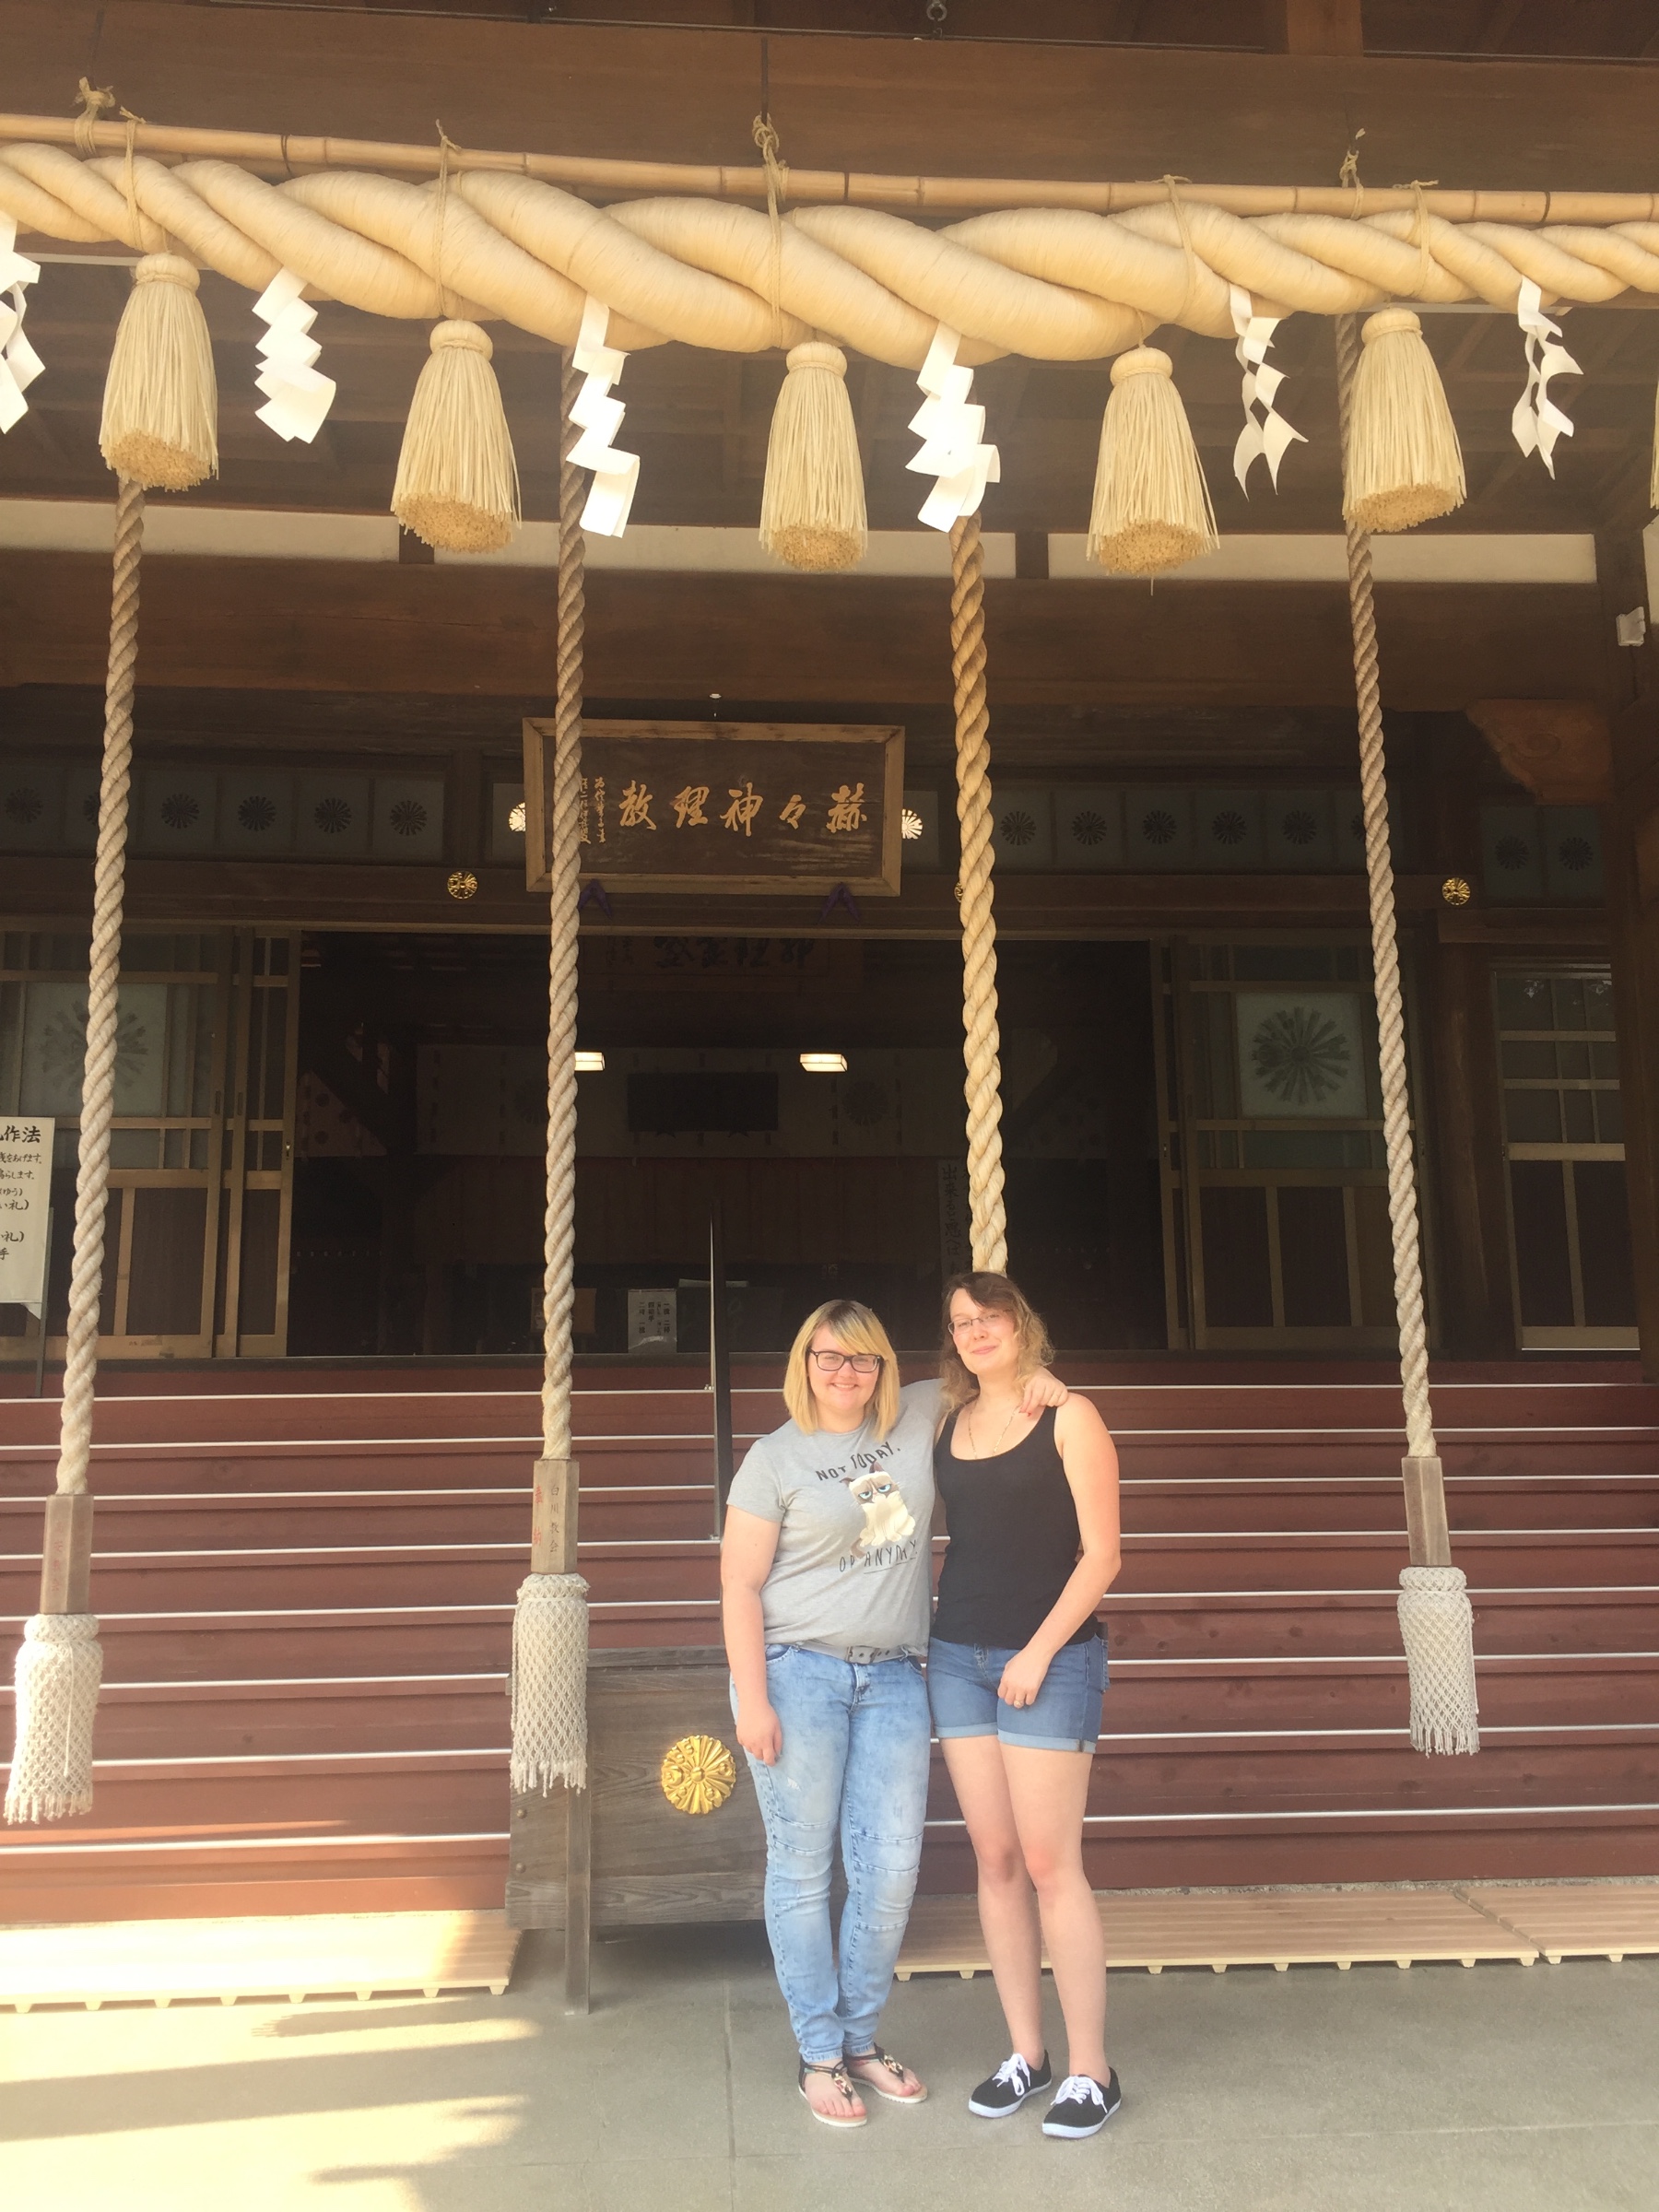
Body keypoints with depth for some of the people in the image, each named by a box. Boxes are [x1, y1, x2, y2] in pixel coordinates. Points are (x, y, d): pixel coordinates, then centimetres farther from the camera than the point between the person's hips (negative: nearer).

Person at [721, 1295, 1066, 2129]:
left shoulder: (919, 1418, 6)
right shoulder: (775, 1458, -4)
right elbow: (739, 1585, -6)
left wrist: (1035, 1378, -3)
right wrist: (751, 1702, -12)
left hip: (894, 1680, 4)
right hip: (798, 1674, -3)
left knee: (890, 1870, 6)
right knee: (803, 1870, 4)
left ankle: (861, 2038, 25)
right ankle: (819, 2056, 18)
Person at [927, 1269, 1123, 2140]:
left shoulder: (1069, 1418, -4)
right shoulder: (947, 1427, 11)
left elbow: (1100, 1553, -7)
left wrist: (1039, 1652, -12)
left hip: (1048, 1659, -5)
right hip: (957, 1657, 5)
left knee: (1049, 1864, -5)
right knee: (994, 1860, 8)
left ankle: (1091, 2070, 7)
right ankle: (1024, 2053, 20)